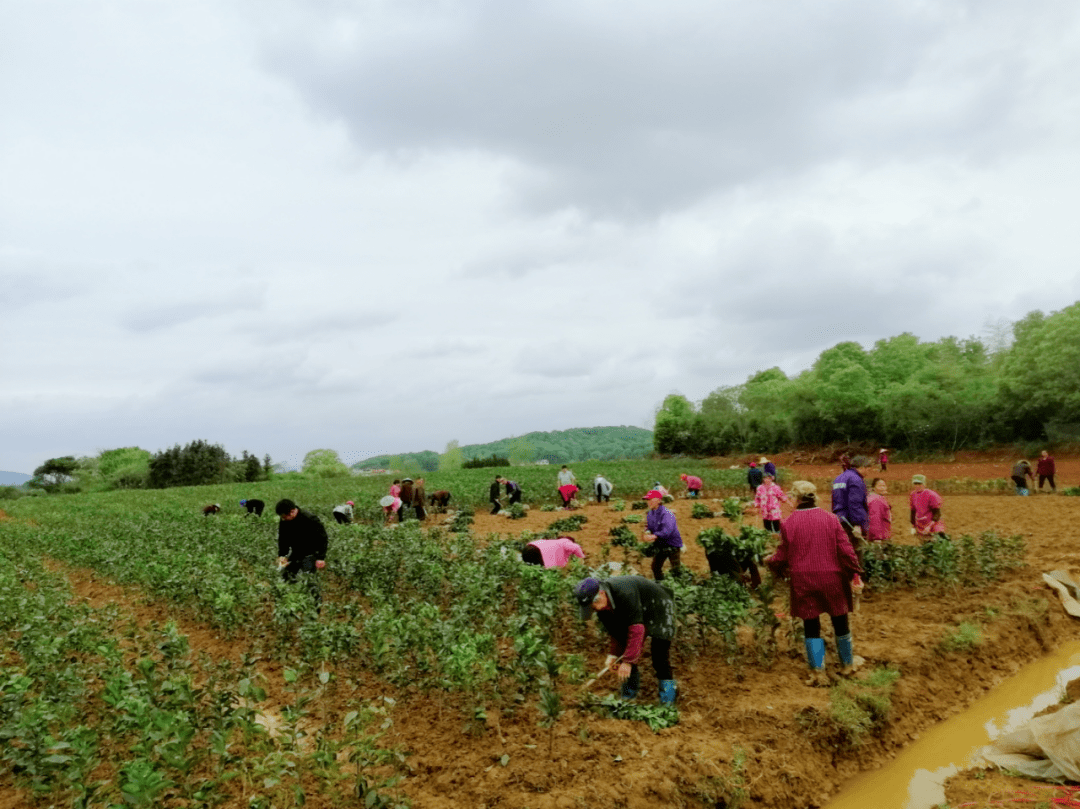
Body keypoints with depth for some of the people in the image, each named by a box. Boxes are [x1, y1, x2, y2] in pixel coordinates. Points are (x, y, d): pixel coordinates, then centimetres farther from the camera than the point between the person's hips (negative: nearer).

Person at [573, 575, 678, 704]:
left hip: (659, 610, -7)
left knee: (659, 656, -14)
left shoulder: (625, 595, -40)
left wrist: (628, 661, -35)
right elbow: (615, 631, -2)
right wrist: (613, 654, -13)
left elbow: (636, 629, -38)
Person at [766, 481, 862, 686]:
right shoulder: (831, 519, -5)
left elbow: (782, 557, 0)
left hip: (803, 581, -1)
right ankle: (847, 663, 36)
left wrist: (770, 562, 20)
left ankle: (818, 673, 12)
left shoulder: (788, 523, -7)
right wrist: (854, 572, 5)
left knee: (811, 626, 10)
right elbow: (845, 550, -7)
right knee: (840, 621, 19)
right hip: (832, 579, 1)